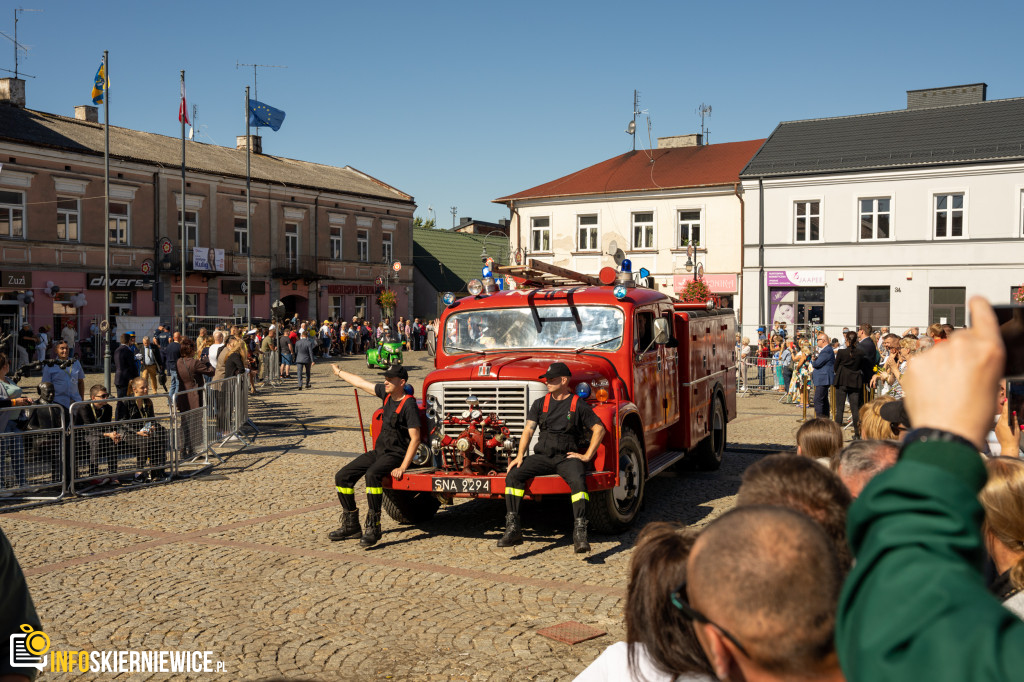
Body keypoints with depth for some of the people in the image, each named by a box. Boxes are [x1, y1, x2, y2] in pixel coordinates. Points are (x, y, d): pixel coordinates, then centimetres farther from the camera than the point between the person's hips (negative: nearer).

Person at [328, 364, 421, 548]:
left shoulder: (409, 405, -17)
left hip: (396, 454, -9)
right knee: (342, 477, 0)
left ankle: (373, 527, -29)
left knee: (372, 475, -36)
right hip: (379, 450, 9)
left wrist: (403, 467, -26)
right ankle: (351, 525, 11)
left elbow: (415, 438, -20)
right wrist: (339, 372, 33)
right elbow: (361, 383, 21)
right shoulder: (386, 394, 6)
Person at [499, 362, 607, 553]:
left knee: (578, 481, -36)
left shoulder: (579, 404, 2)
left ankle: (579, 535, -37)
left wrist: (587, 456, -5)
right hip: (542, 456, 4)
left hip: (568, 457, -3)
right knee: (513, 475, -20)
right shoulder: (540, 404, 12)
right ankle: (513, 530, -19)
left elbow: (599, 429, 2)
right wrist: (520, 455, -10)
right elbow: (528, 430, 5)